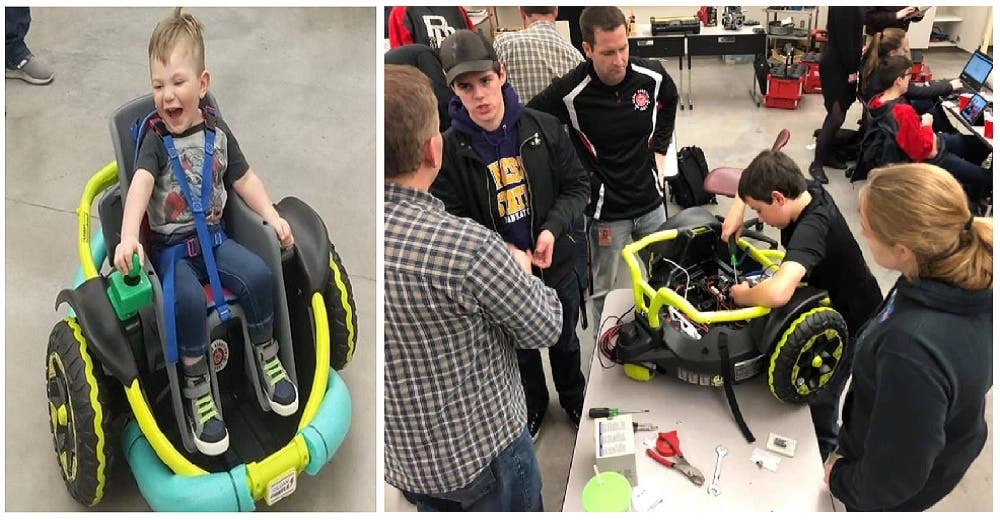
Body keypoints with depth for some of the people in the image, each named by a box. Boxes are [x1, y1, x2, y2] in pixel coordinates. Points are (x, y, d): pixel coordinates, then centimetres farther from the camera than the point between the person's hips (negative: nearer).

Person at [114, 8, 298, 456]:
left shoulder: (217, 131, 5)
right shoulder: (156, 138, -8)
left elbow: (244, 179, 11)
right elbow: (140, 185, -24)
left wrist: (272, 216, -2)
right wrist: (128, 237, -40)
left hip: (213, 236, 4)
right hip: (169, 246, -4)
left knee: (257, 274, -21)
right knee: (189, 299, -30)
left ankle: (267, 357, 3)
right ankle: (196, 388, -13)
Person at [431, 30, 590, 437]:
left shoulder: (543, 127, -12)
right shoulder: (449, 148, -15)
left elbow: (577, 186, -4)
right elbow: (453, 219, -11)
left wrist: (553, 228, -22)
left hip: (560, 261, 1)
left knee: (565, 338, 24)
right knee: (519, 346, 23)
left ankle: (573, 397, 53)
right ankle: (533, 404, 52)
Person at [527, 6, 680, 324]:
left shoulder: (651, 75, -9)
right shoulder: (569, 93, -23)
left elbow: (669, 102, 15)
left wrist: (659, 148, 11)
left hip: (650, 202, 4)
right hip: (605, 210, -4)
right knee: (603, 289, 10)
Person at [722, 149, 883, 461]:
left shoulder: (813, 227, -42)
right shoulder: (808, 190, -18)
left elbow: (778, 293, -58)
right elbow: (756, 179, 4)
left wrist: (743, 295, -36)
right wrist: (737, 208, -14)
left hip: (851, 323, -8)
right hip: (827, 300, 8)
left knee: (819, 397, 9)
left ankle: (824, 453, 36)